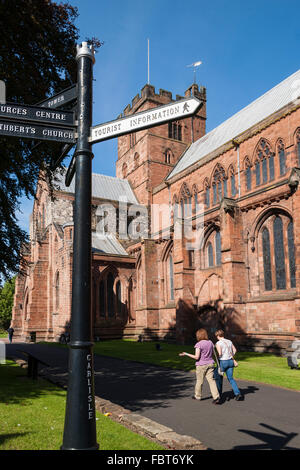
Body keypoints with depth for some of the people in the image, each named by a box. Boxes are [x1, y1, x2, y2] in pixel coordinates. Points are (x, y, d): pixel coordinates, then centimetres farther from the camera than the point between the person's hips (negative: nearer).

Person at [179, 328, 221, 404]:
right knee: (211, 380, 2)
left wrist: (186, 354, -13)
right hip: (210, 364, 5)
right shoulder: (210, 342, 3)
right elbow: (213, 353, 12)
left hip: (201, 365, -5)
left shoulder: (198, 344, -16)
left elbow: (196, 357, -19)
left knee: (199, 381, 12)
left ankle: (197, 396, 28)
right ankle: (216, 397, -8)